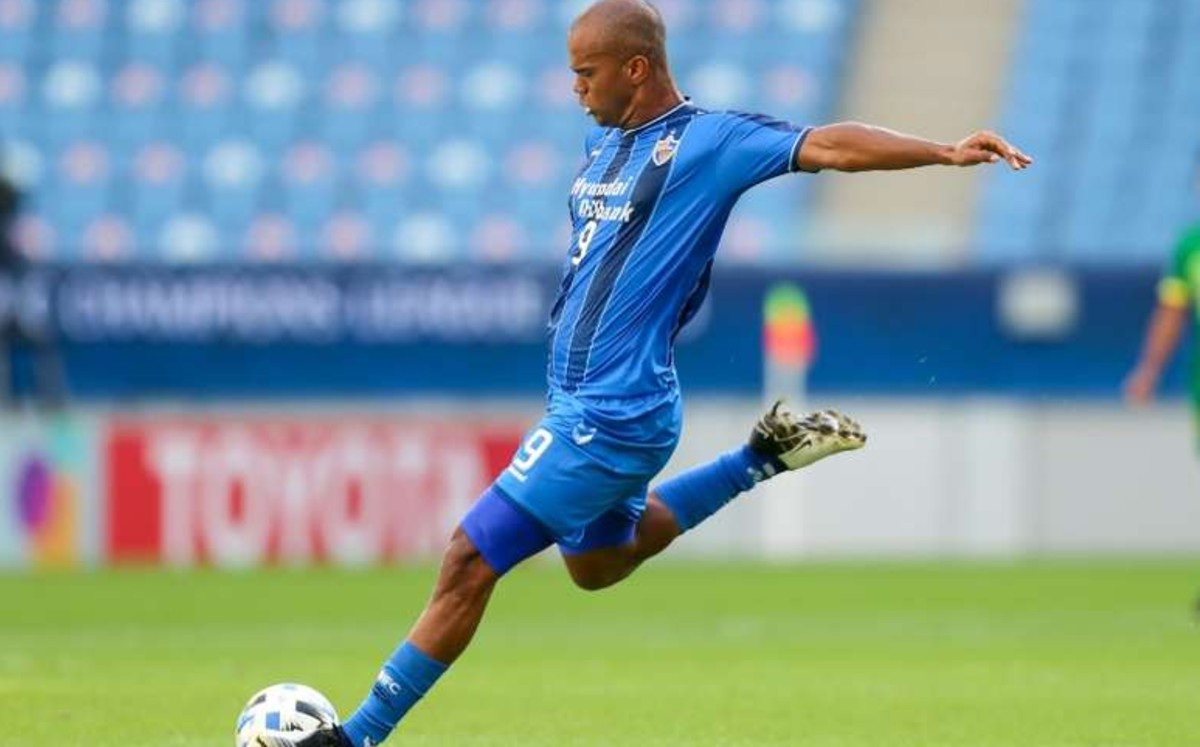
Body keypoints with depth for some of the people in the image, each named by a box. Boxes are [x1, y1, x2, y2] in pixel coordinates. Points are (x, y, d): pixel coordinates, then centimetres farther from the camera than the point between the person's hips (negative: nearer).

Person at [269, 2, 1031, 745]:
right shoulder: (604, 143, 11)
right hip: (579, 402, 10)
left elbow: (828, 145, -21)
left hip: (610, 418, -10)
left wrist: (945, 152, -30)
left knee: (470, 562, -8)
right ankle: (762, 460, 30)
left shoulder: (707, 141, -13)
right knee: (597, 564, 29)